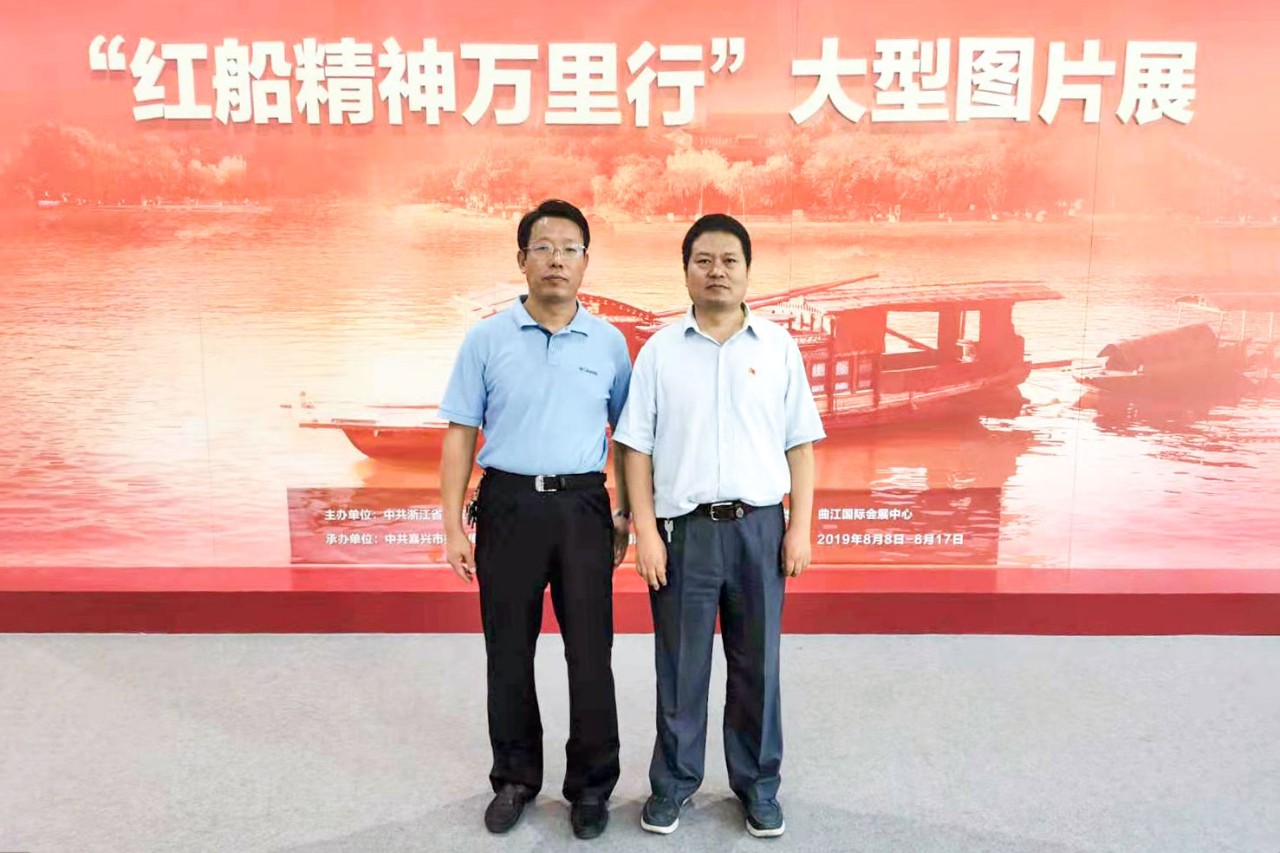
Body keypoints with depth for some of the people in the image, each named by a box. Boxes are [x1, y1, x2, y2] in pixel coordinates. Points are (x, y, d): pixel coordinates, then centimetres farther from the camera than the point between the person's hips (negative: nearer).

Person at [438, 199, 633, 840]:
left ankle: (591, 785, 23)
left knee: (591, 653, 5)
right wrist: (453, 527, -4)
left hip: (584, 506, 0)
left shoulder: (609, 342, 4)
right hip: (509, 504, 0)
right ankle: (515, 779, 29)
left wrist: (628, 514, 7)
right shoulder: (486, 340, 1)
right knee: (509, 654, 10)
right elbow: (460, 435, 1)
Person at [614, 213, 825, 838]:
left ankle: (759, 786, 29)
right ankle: (672, 784, 27)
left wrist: (799, 527, -1)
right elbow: (636, 447, 1)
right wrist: (645, 530, -6)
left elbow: (799, 444, 5)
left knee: (757, 665, 12)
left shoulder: (778, 346, 4)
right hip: (684, 528, -1)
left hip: (759, 526, 1)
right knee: (680, 668, 10)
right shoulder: (660, 350, 2)